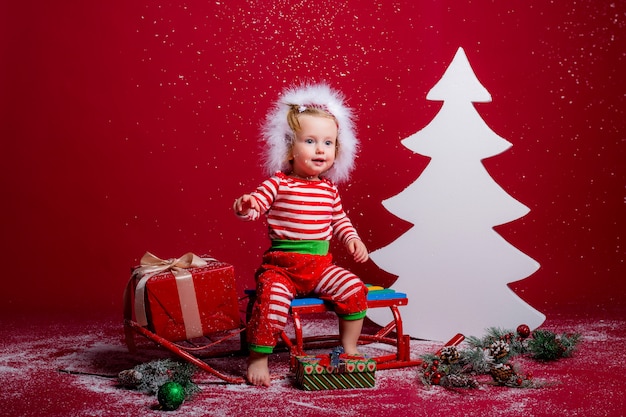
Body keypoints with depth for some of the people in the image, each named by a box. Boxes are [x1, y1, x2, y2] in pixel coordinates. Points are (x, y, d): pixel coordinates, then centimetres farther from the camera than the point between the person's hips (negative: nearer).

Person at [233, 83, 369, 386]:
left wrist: (352, 239, 3)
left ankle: (349, 348, 9)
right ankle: (258, 359, -13)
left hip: (321, 265, 4)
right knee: (272, 297, -29)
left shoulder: (328, 188, 9)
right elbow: (253, 208, -12)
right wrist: (245, 205, -34)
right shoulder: (278, 183, -5)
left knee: (354, 290, -12)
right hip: (281, 265, -4)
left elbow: (339, 220, 20)